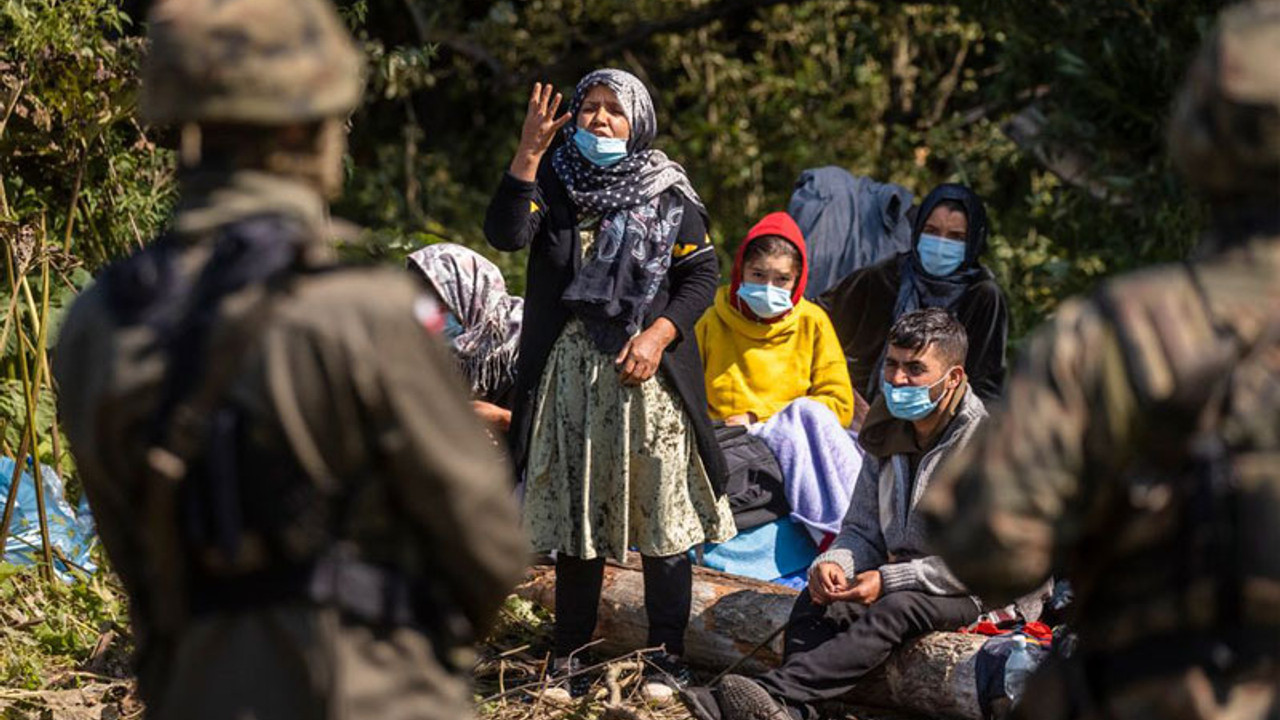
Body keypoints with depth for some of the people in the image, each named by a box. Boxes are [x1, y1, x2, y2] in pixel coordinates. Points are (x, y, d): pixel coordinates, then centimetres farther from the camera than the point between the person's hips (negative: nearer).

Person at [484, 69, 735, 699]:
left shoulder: (667, 192, 3)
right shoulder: (553, 182, 5)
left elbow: (702, 275, 3)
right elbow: (506, 234, -12)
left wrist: (658, 334, -12)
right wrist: (528, 153, -21)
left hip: (647, 370, -2)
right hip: (569, 373, 2)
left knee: (660, 516, -2)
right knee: (574, 513, 7)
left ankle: (666, 659, 5)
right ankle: (569, 656, 15)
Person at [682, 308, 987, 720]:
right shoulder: (885, 437, 9)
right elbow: (862, 529, 13)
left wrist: (888, 580, -22)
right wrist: (834, 563, -12)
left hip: (971, 593, -7)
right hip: (899, 578, 7)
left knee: (892, 612, -36)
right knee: (816, 601, -22)